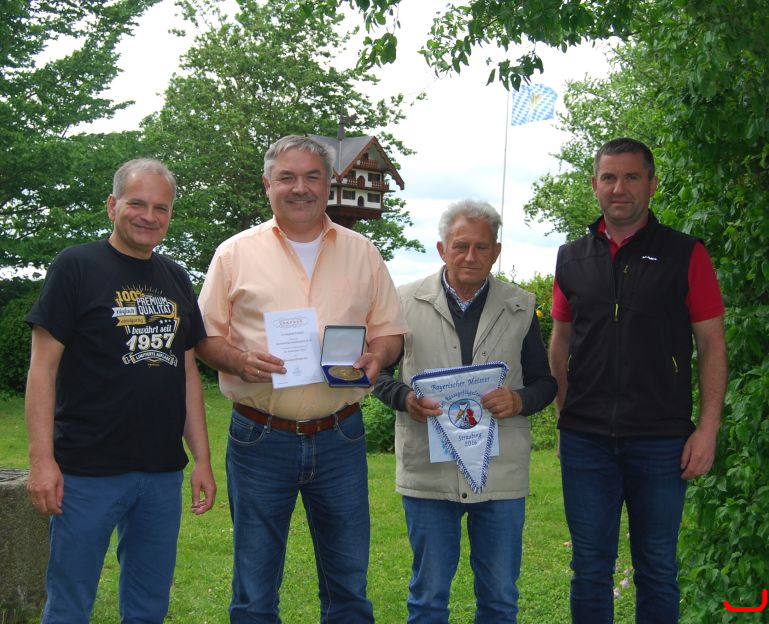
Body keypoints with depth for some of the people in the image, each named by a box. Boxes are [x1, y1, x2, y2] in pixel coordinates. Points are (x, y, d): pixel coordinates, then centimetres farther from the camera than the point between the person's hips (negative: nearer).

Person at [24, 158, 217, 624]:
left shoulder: (176, 280, 13)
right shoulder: (76, 268, -4)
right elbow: (43, 366, -7)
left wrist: (203, 458, 10)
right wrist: (42, 458, -15)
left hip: (163, 472, 5)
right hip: (88, 471, -5)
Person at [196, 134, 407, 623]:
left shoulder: (362, 253, 10)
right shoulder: (236, 253, 4)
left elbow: (389, 330, 12)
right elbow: (206, 336, 4)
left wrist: (375, 358, -10)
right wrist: (239, 360, -16)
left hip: (340, 437, 2)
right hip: (260, 437, -1)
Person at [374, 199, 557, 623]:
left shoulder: (521, 307, 6)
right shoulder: (407, 301, 3)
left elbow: (544, 381, 9)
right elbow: (379, 370, 8)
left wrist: (520, 400, -13)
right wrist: (404, 398, -13)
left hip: (501, 473, 1)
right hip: (428, 471, -1)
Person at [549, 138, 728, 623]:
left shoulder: (685, 255, -1)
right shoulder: (572, 259, 8)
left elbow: (712, 345, -2)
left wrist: (708, 428, -9)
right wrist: (564, 414, 6)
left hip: (661, 439, -2)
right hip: (585, 438, 2)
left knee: (657, 568, 9)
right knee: (590, 566, 10)